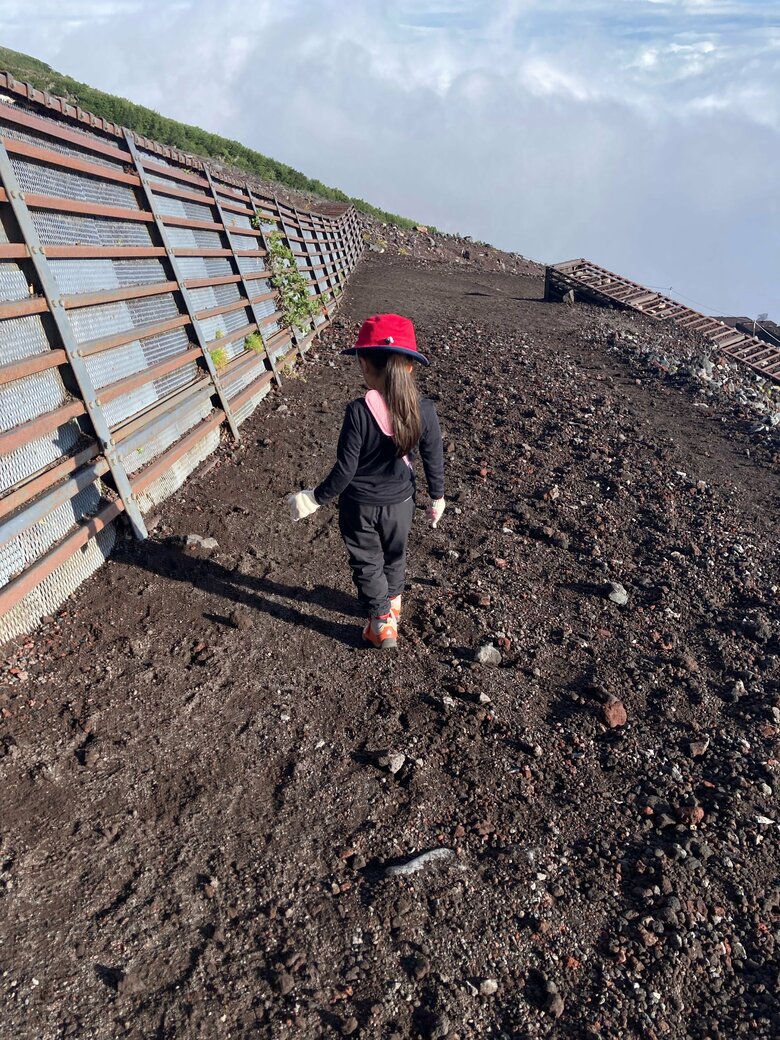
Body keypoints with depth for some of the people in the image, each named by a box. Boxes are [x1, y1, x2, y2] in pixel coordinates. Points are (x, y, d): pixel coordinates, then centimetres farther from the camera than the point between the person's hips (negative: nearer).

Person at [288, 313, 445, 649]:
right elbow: (434, 461, -7)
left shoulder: (358, 412, -27)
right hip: (399, 503, 3)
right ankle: (393, 603, 50)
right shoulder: (424, 410, -18)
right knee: (394, 556, 28)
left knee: (367, 562, 19)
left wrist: (315, 498, -6)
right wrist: (437, 498, 10)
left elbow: (344, 470, -21)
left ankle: (382, 622, 29)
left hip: (359, 505, -3)